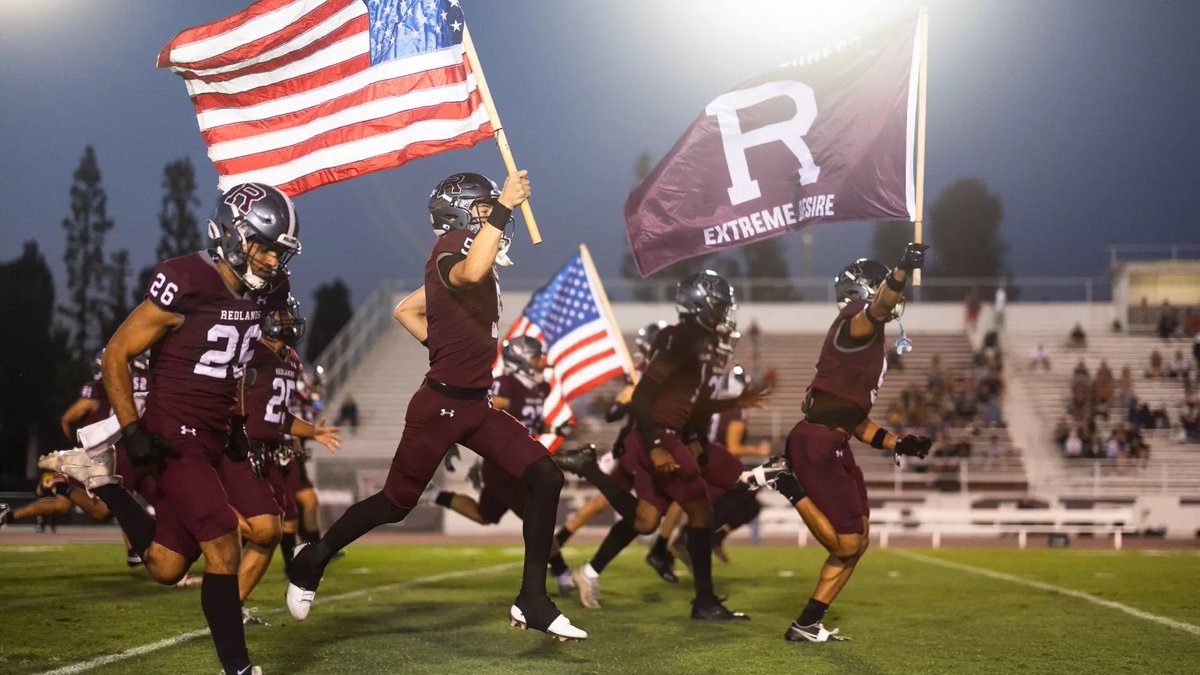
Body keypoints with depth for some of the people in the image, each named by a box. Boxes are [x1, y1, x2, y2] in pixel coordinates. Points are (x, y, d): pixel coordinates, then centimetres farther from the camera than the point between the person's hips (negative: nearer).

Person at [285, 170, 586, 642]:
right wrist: (503, 207, -39)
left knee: (545, 478, -4)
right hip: (440, 405, -9)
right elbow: (471, 274, -42)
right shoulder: (449, 254, -15)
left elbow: (405, 310, 23)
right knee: (395, 504, 5)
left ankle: (532, 602, 0)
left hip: (476, 405, 9)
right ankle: (313, 560, 30)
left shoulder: (461, 258, 13)